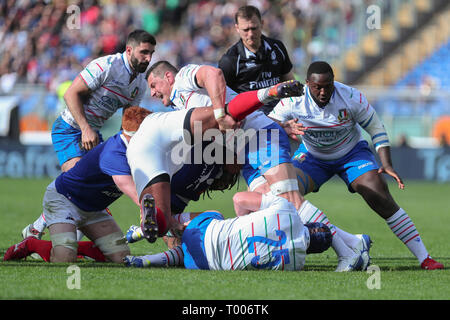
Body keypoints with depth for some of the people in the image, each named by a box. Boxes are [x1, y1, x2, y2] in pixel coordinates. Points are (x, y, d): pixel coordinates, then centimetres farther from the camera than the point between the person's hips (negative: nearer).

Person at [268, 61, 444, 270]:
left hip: (352, 153, -2)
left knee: (382, 200, -18)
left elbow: (376, 129, -14)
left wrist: (386, 165, -22)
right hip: (312, 155, 2)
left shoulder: (351, 98, -26)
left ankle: (424, 258, -14)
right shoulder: (292, 102, -24)